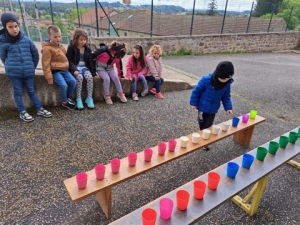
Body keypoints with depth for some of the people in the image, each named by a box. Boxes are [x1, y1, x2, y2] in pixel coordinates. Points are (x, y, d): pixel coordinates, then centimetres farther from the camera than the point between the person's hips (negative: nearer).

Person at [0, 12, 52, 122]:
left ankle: (40, 109, 18)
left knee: (31, 91, 11)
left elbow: (35, 54, 9)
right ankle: (22, 112, 18)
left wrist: (32, 67, 13)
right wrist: (11, 67, 6)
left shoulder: (27, 40, -2)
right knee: (18, 92, 9)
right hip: (13, 73, -1)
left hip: (28, 72, 1)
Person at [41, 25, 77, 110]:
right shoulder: (47, 48, -13)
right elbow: (46, 64, -15)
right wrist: (49, 78, -17)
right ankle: (64, 102, 0)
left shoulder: (61, 46, 11)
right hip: (55, 71, -7)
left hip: (64, 70, 8)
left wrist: (66, 68, 19)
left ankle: (69, 97, 11)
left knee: (73, 81, -10)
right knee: (63, 85, -23)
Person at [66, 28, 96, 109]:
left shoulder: (87, 49, 10)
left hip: (84, 67, 3)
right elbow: (69, 60, -8)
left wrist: (94, 73, 1)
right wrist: (74, 69, -26)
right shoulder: (71, 47, -3)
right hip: (75, 67, -3)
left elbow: (90, 61, 9)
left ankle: (89, 98, -18)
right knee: (80, 77, -34)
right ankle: (78, 99, -25)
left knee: (90, 77, -28)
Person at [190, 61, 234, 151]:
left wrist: (228, 107, -9)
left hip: (213, 110, 3)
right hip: (203, 107, -2)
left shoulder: (227, 84, -13)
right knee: (202, 124, 16)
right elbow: (196, 91, -14)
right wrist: (194, 103, -10)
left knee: (208, 126, 13)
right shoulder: (206, 80, -25)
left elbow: (226, 97, 2)